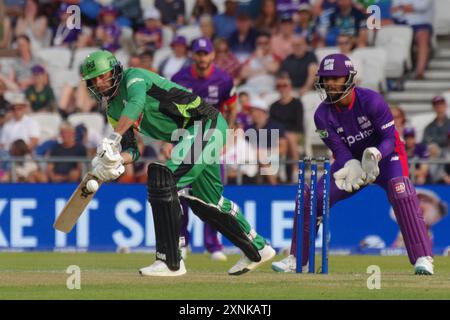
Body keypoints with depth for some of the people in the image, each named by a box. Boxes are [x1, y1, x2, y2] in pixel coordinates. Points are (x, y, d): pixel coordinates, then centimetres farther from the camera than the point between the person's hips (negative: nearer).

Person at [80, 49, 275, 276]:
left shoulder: (132, 77, -12)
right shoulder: (113, 110, 14)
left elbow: (136, 102, -35)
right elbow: (131, 150, 8)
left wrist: (113, 139, -45)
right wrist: (116, 160, -17)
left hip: (207, 123, -10)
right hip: (189, 136, 10)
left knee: (161, 176, -21)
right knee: (206, 202, 17)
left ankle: (170, 262, -20)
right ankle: (257, 249, 36)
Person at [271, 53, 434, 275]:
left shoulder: (371, 101, -25)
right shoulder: (323, 114, -14)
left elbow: (389, 137, -23)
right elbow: (339, 150, -17)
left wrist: (375, 155, -45)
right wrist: (352, 167, -40)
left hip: (385, 156, -4)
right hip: (351, 161, 4)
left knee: (400, 192, -33)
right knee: (310, 198, -6)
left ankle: (422, 259, -32)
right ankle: (297, 259, 11)